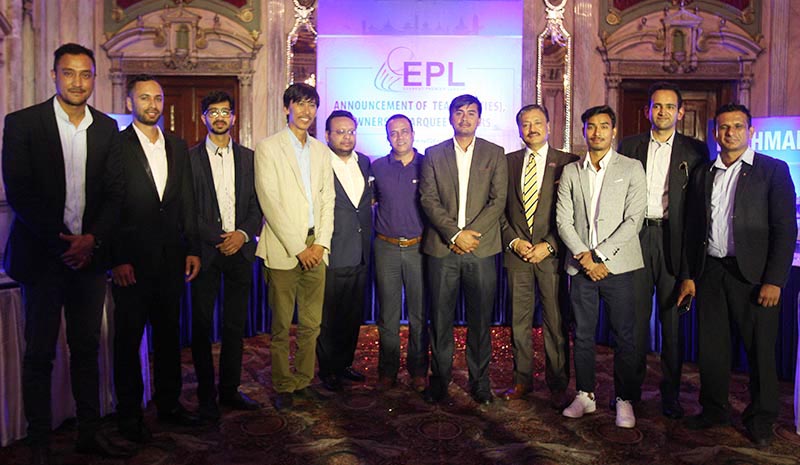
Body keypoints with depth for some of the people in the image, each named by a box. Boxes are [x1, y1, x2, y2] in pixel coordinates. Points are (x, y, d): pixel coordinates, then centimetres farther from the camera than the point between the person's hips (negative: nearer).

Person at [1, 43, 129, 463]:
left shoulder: (106, 128, 7)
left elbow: (114, 193, 5)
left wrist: (92, 240, -9)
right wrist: (61, 242, -13)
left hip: (89, 254, 3)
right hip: (42, 255, -3)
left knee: (87, 347, 11)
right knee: (39, 352, 6)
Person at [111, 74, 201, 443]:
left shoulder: (177, 146, 11)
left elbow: (187, 202, 11)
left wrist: (192, 249, 6)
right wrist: (117, 259, -12)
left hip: (171, 258, 5)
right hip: (132, 260, -5)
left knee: (169, 333, 14)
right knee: (128, 338, 6)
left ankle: (169, 404, 27)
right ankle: (129, 413, 19)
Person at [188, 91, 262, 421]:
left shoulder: (248, 157, 11)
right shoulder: (190, 157, 2)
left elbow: (257, 205, 8)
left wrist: (243, 234, -8)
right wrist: (217, 238, -11)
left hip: (239, 249, 3)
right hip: (204, 251, -2)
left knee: (235, 325, 8)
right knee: (202, 325, 3)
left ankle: (229, 390, 21)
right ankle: (206, 396, 15)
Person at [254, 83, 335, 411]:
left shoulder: (322, 151, 15)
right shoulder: (268, 148, -1)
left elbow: (328, 200, 12)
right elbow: (269, 202, -9)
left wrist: (320, 243, -1)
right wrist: (298, 247, -12)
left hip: (315, 248, 5)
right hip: (283, 249, -4)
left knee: (311, 324, 9)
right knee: (282, 326, 2)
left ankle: (303, 380, 22)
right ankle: (283, 387, 15)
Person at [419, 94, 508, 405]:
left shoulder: (495, 154, 9)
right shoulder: (433, 154, 9)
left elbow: (499, 200, 1)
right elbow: (428, 200, 0)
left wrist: (471, 233, -10)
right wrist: (455, 234, -11)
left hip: (481, 248, 0)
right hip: (442, 248, 0)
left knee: (480, 319, 5)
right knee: (440, 318, 4)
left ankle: (479, 380, 19)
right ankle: (439, 379, 17)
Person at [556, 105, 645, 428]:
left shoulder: (631, 169, 3)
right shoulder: (570, 172, 10)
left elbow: (634, 219, -6)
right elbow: (563, 220, 4)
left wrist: (600, 255, -12)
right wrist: (584, 257, -9)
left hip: (618, 265, -2)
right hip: (581, 266, 2)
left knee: (624, 336, 3)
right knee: (583, 335, 10)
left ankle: (624, 400, 16)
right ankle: (585, 395, 22)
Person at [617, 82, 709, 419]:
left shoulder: (695, 150, 6)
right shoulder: (629, 146, 10)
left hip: (674, 239, -1)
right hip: (636, 236, 1)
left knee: (672, 317, 6)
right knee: (636, 315, 6)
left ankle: (670, 393, 17)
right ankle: (631, 387, 18)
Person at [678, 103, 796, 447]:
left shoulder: (773, 170, -1)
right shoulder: (703, 174, 12)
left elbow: (785, 229, -6)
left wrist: (774, 280, -12)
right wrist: (689, 275, 7)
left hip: (752, 274, -4)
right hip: (709, 272, 4)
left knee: (760, 350, 5)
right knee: (711, 347, 10)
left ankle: (761, 419, 22)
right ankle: (714, 409, 26)